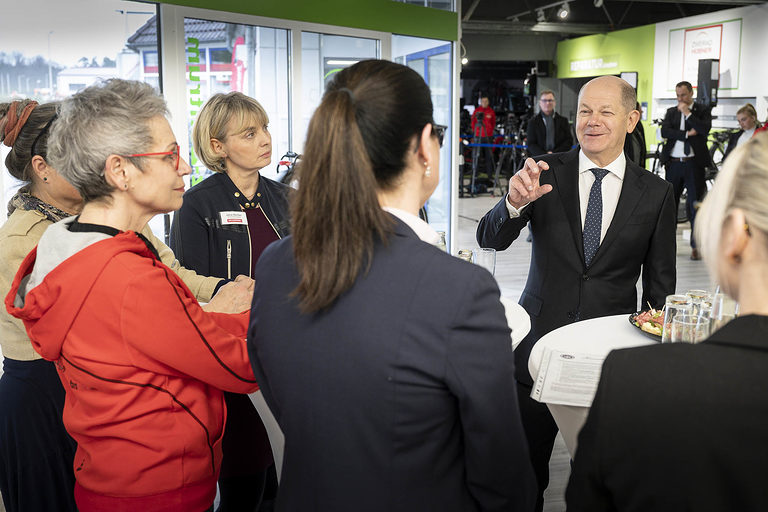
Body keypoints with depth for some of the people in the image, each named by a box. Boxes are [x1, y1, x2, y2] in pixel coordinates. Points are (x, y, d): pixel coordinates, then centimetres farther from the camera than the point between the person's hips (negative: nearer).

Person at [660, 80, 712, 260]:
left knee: (695, 205, -2)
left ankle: (695, 247, 3)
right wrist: (687, 134, -12)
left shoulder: (703, 111, 5)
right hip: (673, 164, 3)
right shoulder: (671, 112, 13)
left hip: (694, 164, -3)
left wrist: (687, 113, -11)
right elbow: (664, 132, -3)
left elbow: (704, 129, -14)